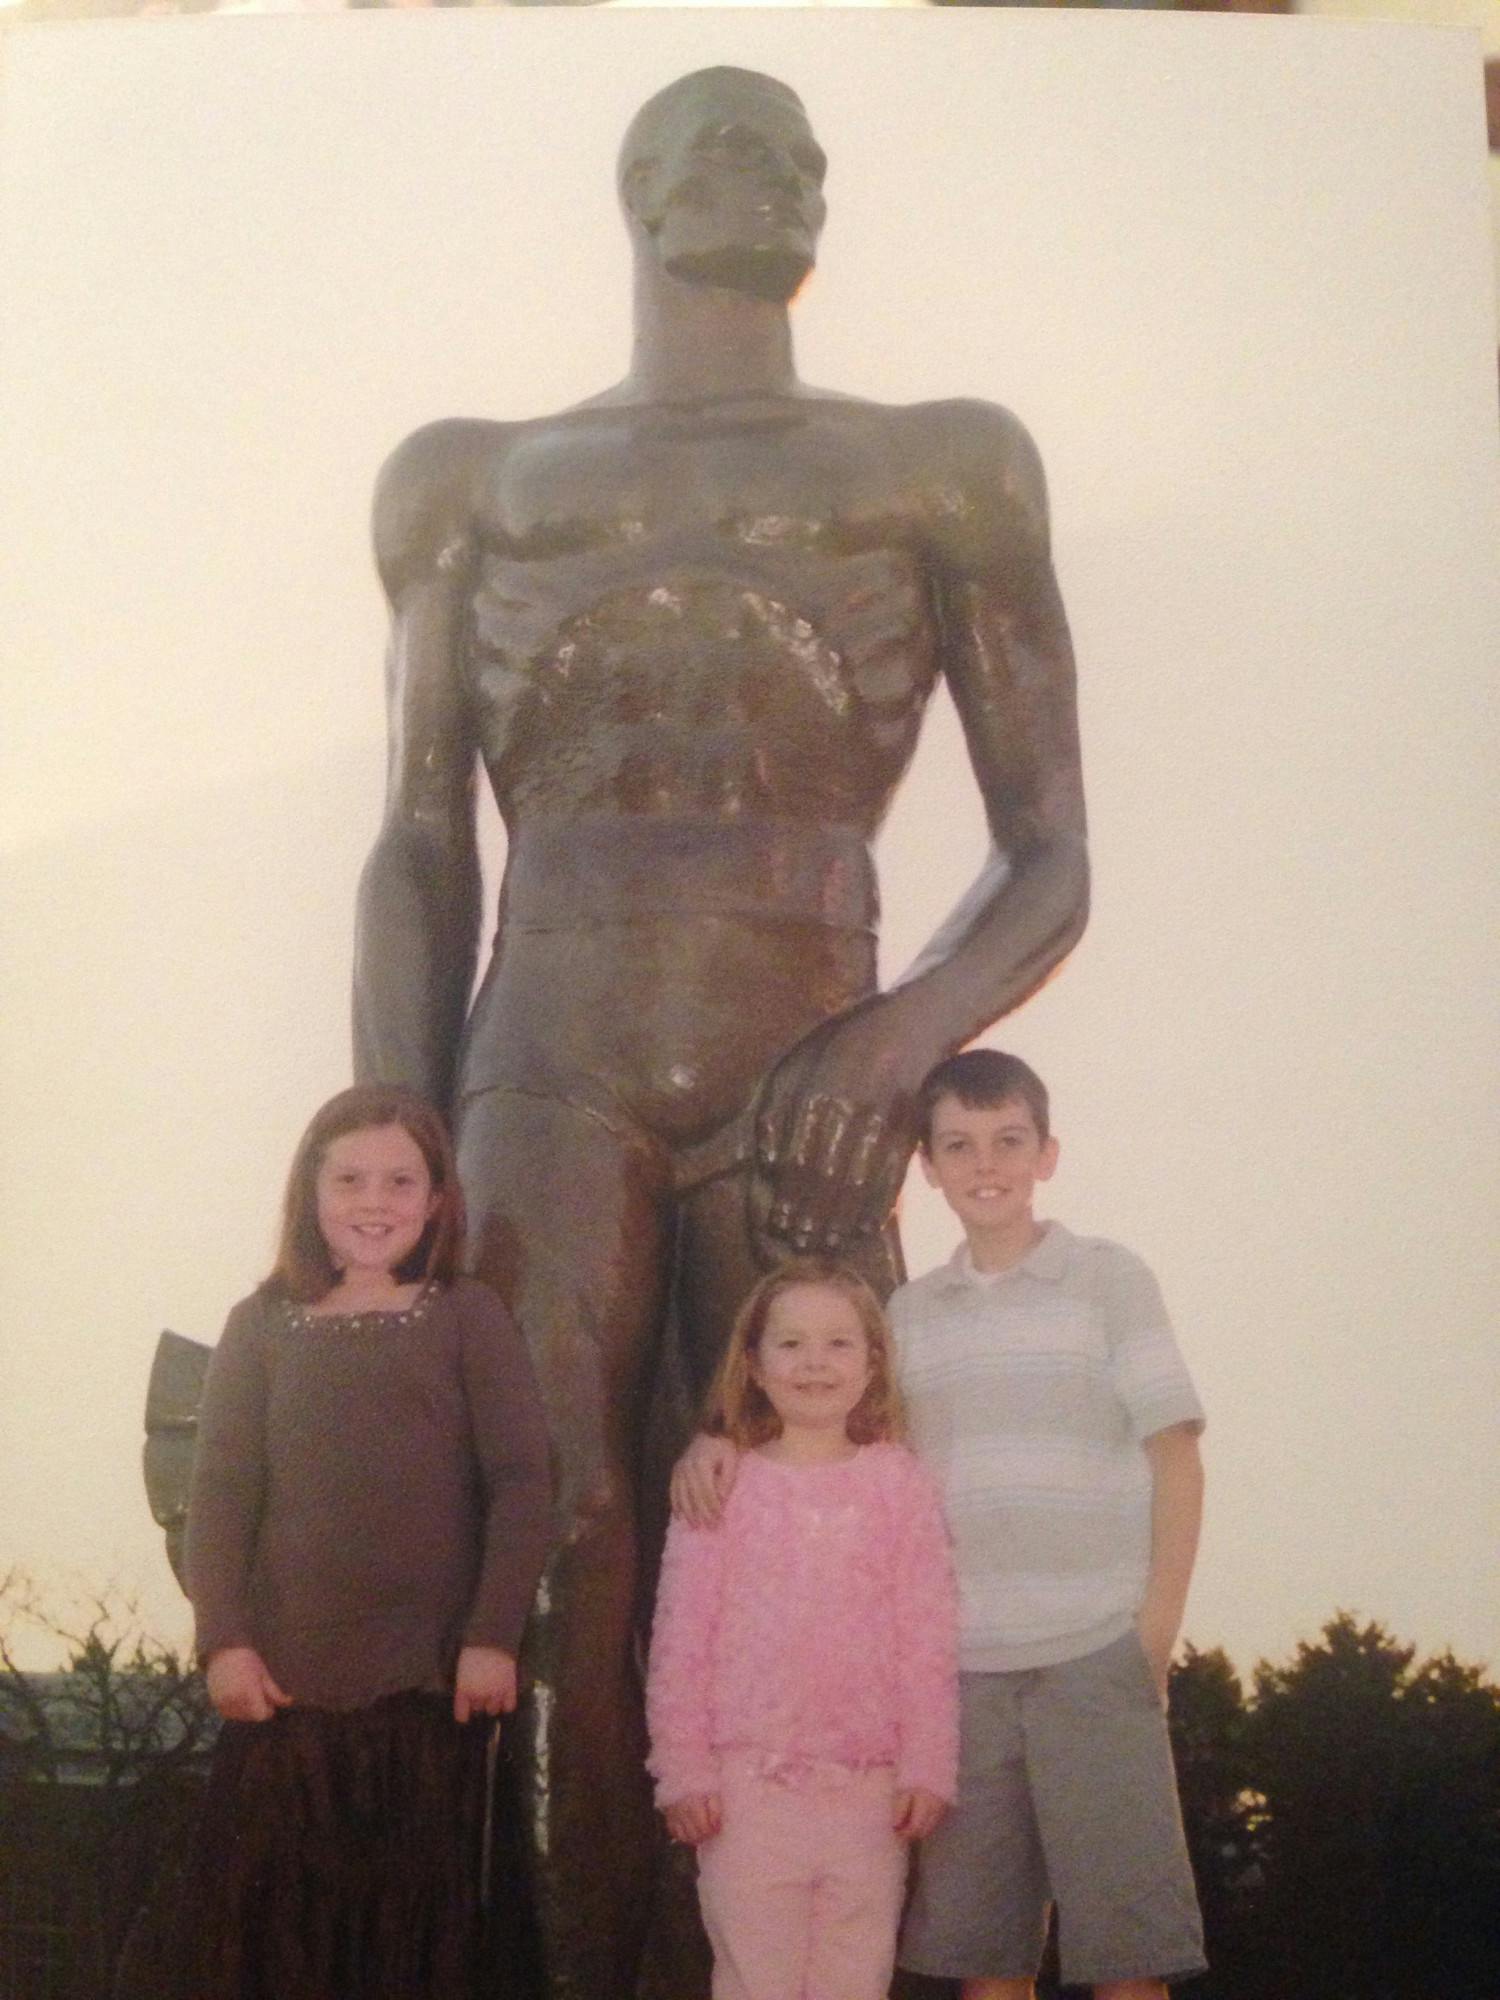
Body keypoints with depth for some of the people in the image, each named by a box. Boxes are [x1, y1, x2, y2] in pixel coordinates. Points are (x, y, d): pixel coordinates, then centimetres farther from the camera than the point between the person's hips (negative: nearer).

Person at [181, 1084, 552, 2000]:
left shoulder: (470, 1316, 2)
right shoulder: (261, 1325, 7)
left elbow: (522, 1483, -3)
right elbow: (221, 1491, 4)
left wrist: (492, 1636, -9)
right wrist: (223, 1639, -5)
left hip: (428, 1678, -1)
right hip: (284, 1677, 2)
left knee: (413, 1922, 7)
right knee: (269, 1917, 5)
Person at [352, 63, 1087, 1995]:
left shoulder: (936, 468, 15)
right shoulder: (481, 481, 19)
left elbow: (1050, 863, 10)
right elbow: (419, 855, 14)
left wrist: (903, 1035, -10)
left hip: (801, 1106, 0)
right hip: (545, 1088, 1)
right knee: (567, 1611, -7)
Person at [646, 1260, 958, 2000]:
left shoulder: (898, 1484, 4)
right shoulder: (723, 1487, 3)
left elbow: (927, 1640, 2)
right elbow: (679, 1640, 2)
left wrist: (927, 1767, -2)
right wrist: (681, 1769, -2)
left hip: (868, 1784, 1)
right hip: (747, 1782, -1)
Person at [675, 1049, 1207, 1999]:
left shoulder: (1109, 1279, 3)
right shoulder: (910, 1312, 12)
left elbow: (1175, 1461, 1)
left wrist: (1156, 1631, -7)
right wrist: (721, 1439, -6)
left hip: (1096, 1651, -3)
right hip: (960, 1661, 3)